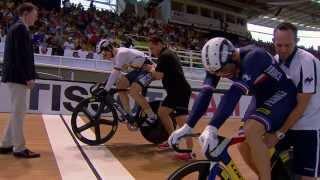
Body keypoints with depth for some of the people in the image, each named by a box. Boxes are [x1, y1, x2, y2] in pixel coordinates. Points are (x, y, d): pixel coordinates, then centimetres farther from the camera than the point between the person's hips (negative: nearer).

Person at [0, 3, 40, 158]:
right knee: (19, 112, -5)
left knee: (17, 112, 14)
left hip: (14, 75, 10)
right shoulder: (21, 28, -10)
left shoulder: (15, 28, 20)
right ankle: (19, 148, 2)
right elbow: (23, 55, -19)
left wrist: (27, 76, 15)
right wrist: (29, 77, -18)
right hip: (18, 76, -10)